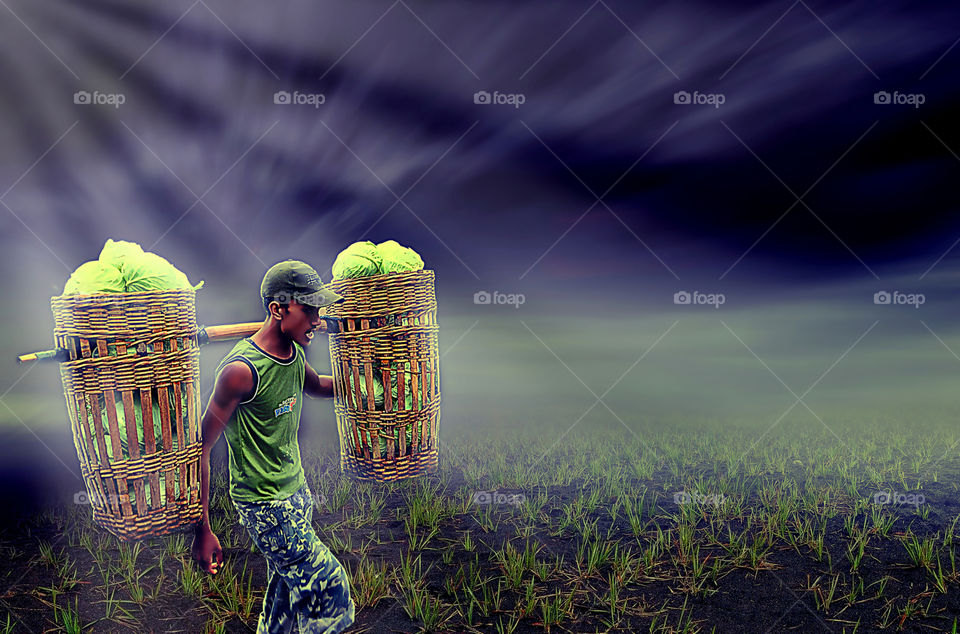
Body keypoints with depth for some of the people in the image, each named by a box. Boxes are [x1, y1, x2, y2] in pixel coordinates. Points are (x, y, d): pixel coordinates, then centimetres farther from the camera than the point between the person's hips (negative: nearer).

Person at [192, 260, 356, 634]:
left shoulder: (294, 353, 0)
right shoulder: (242, 370, -25)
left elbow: (318, 386, 24)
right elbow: (199, 448, -20)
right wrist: (202, 530, -18)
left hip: (296, 490, 8)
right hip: (264, 504, -8)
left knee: (287, 586, 20)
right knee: (329, 585, -4)